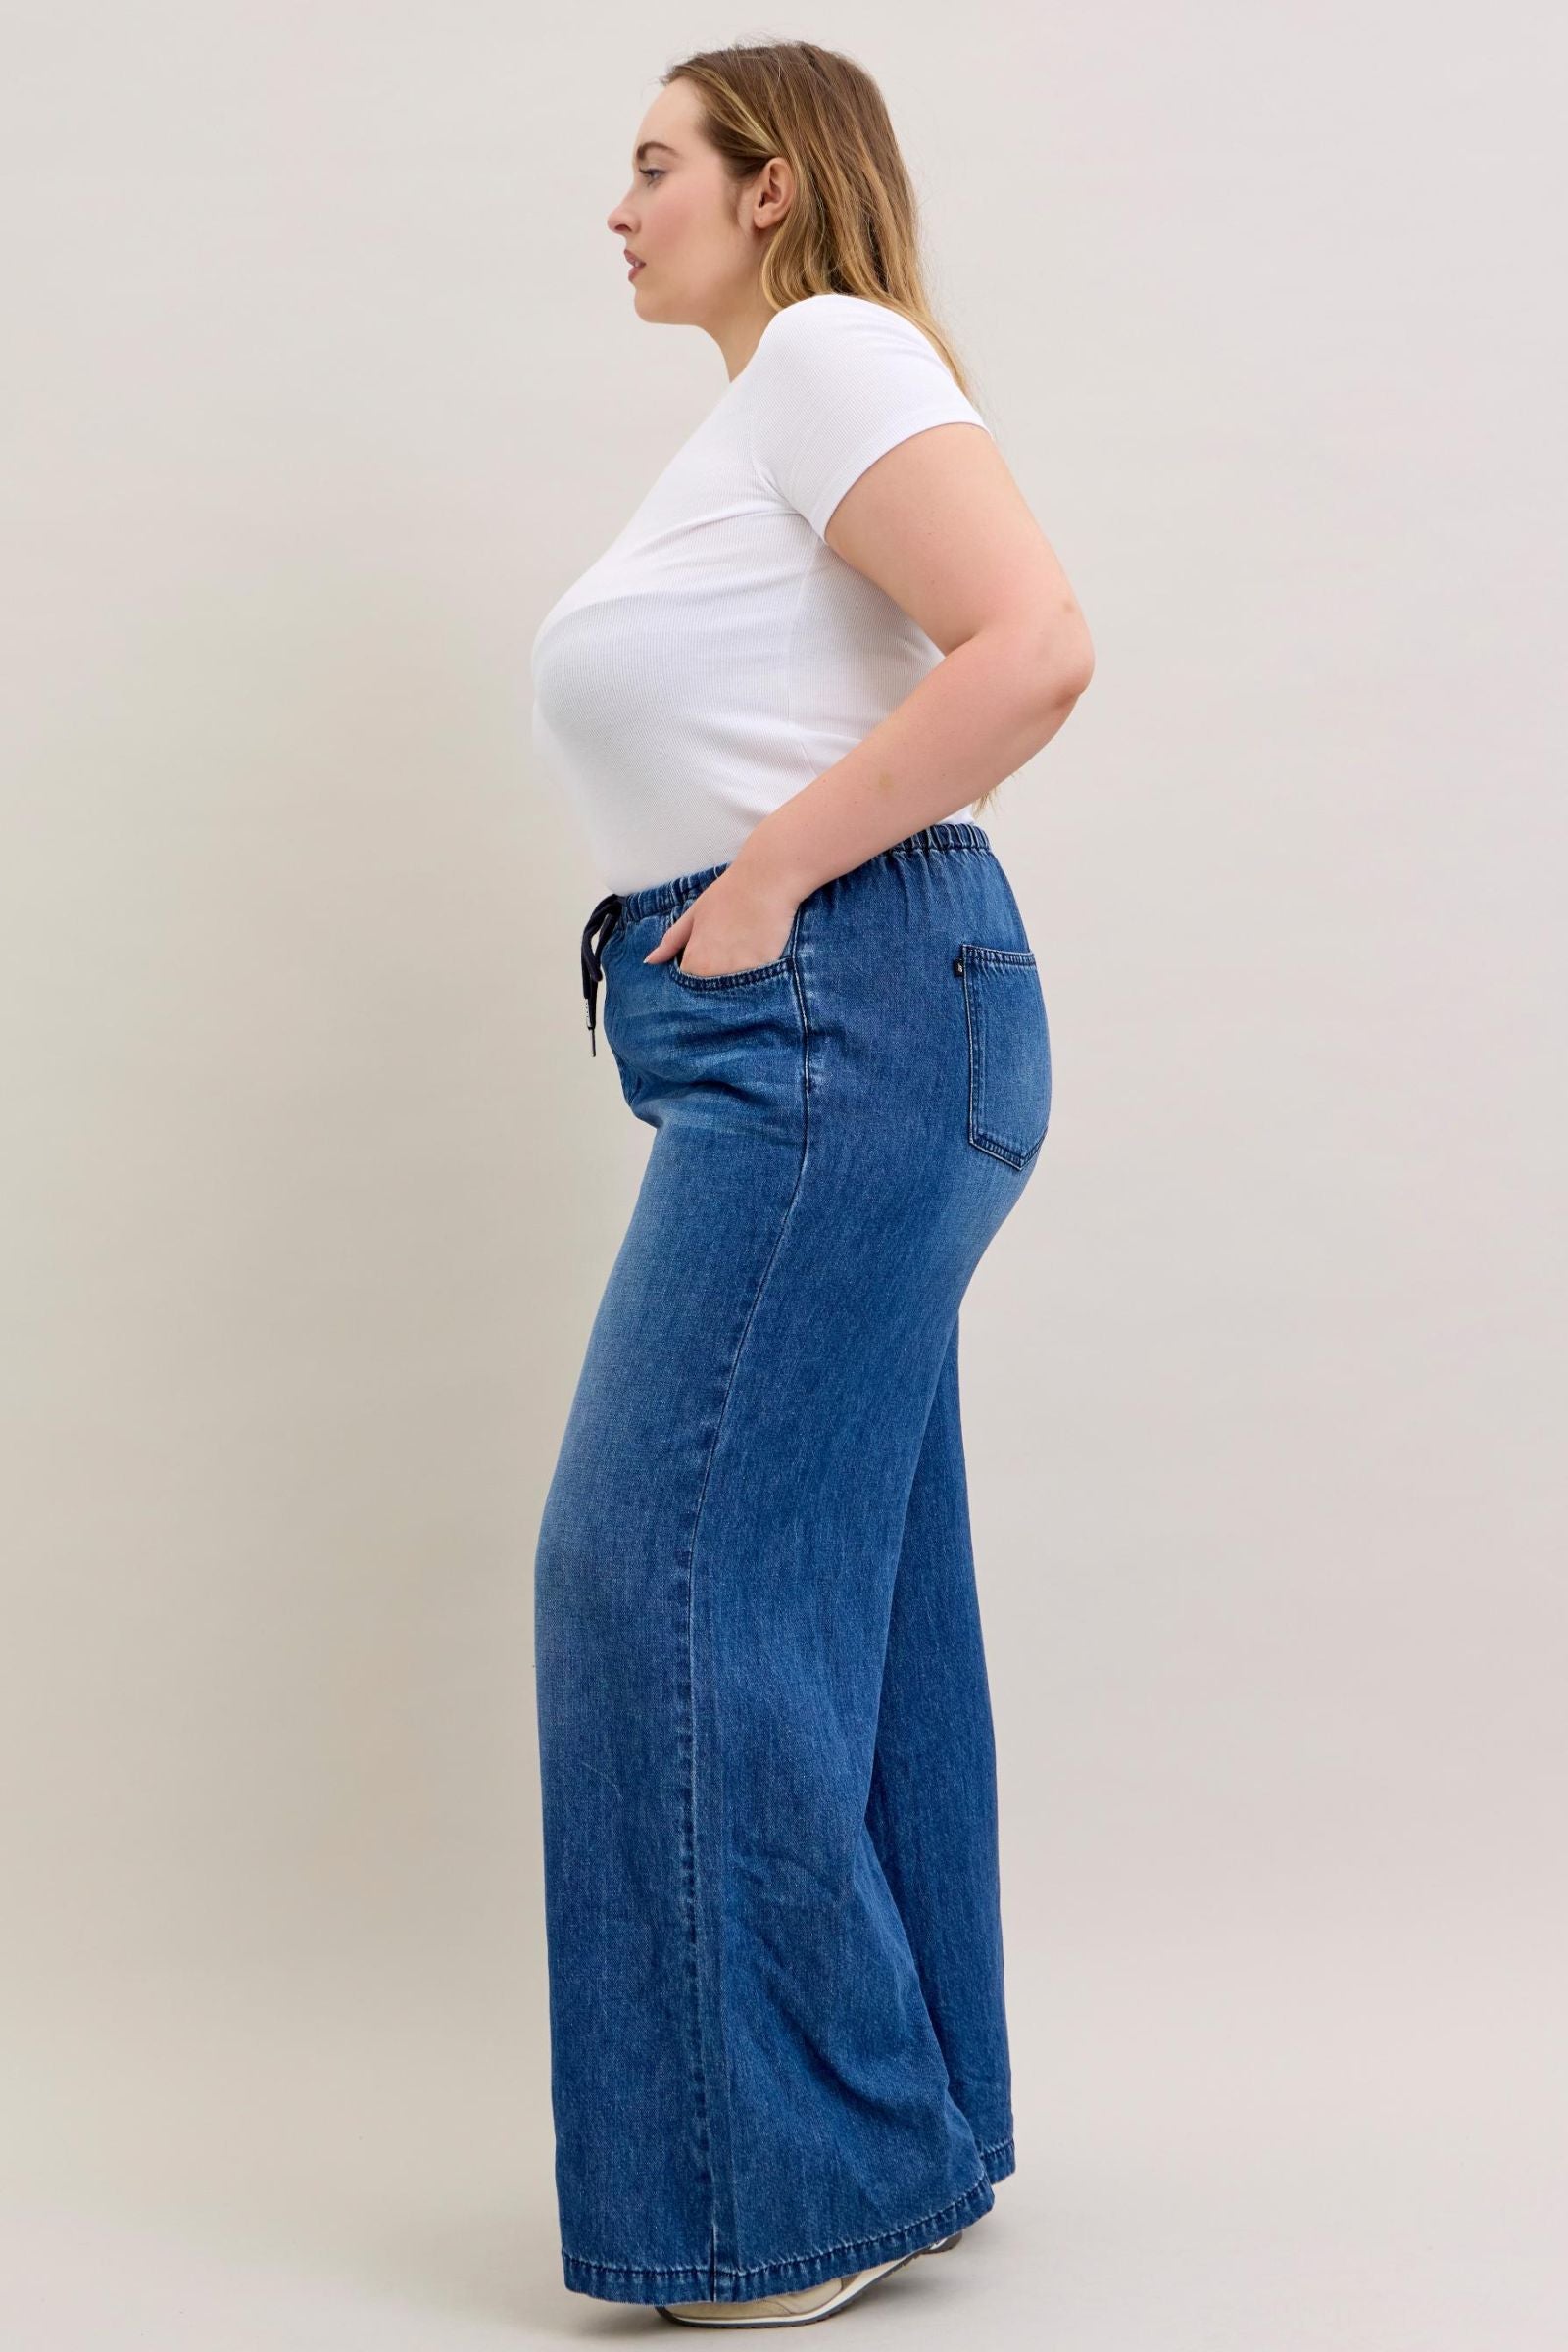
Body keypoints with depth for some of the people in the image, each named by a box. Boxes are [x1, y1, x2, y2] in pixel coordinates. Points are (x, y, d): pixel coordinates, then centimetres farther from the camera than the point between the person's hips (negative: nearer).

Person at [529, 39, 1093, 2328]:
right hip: (793, 1048, 10)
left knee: (677, 1566, -11)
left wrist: (765, 882, -18)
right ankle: (907, 2141, 19)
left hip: (843, 1012, -10)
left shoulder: (833, 355, -6)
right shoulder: (759, 415, 24)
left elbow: (1033, 646, -21)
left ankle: (794, 2182, -1)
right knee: (836, 1590, 10)